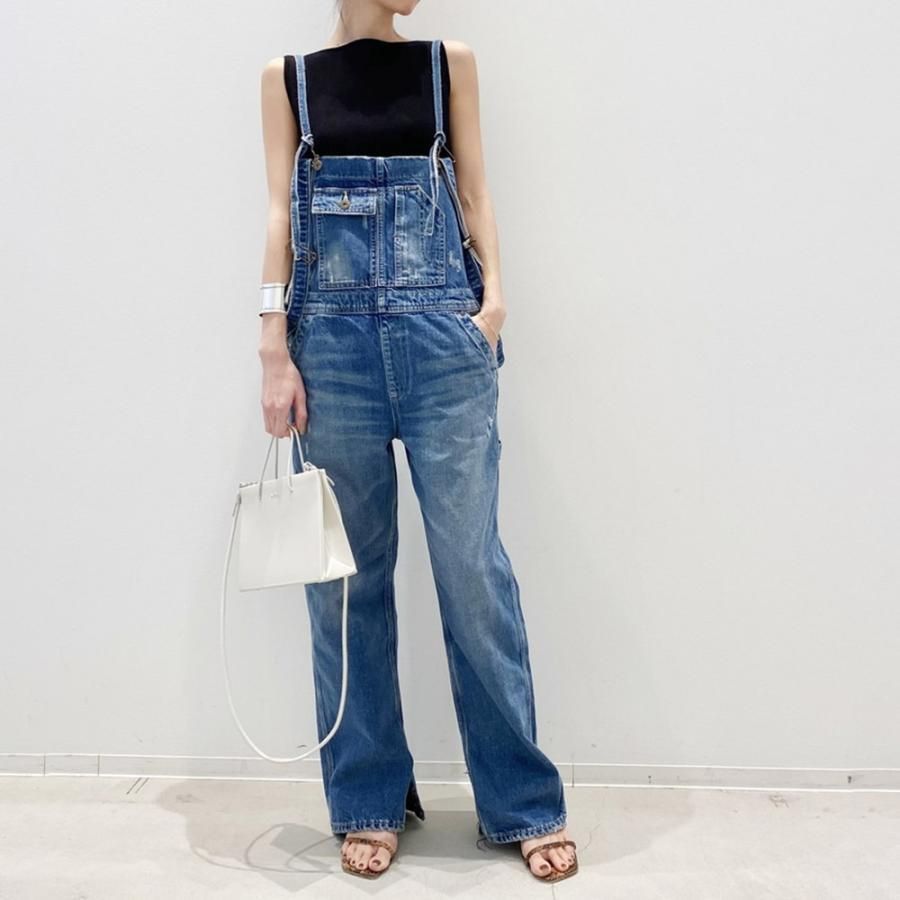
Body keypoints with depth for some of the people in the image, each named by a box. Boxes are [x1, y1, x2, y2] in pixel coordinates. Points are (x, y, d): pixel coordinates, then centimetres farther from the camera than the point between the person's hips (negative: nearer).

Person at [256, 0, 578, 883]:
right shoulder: (288, 75, 13)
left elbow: (474, 192, 11)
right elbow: (281, 213, 6)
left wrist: (493, 297, -5)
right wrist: (275, 351, -3)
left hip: (440, 324, 0)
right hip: (332, 331, 1)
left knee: (471, 561, -1)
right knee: (349, 571, 5)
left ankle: (524, 801, 13)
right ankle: (369, 801, 19)